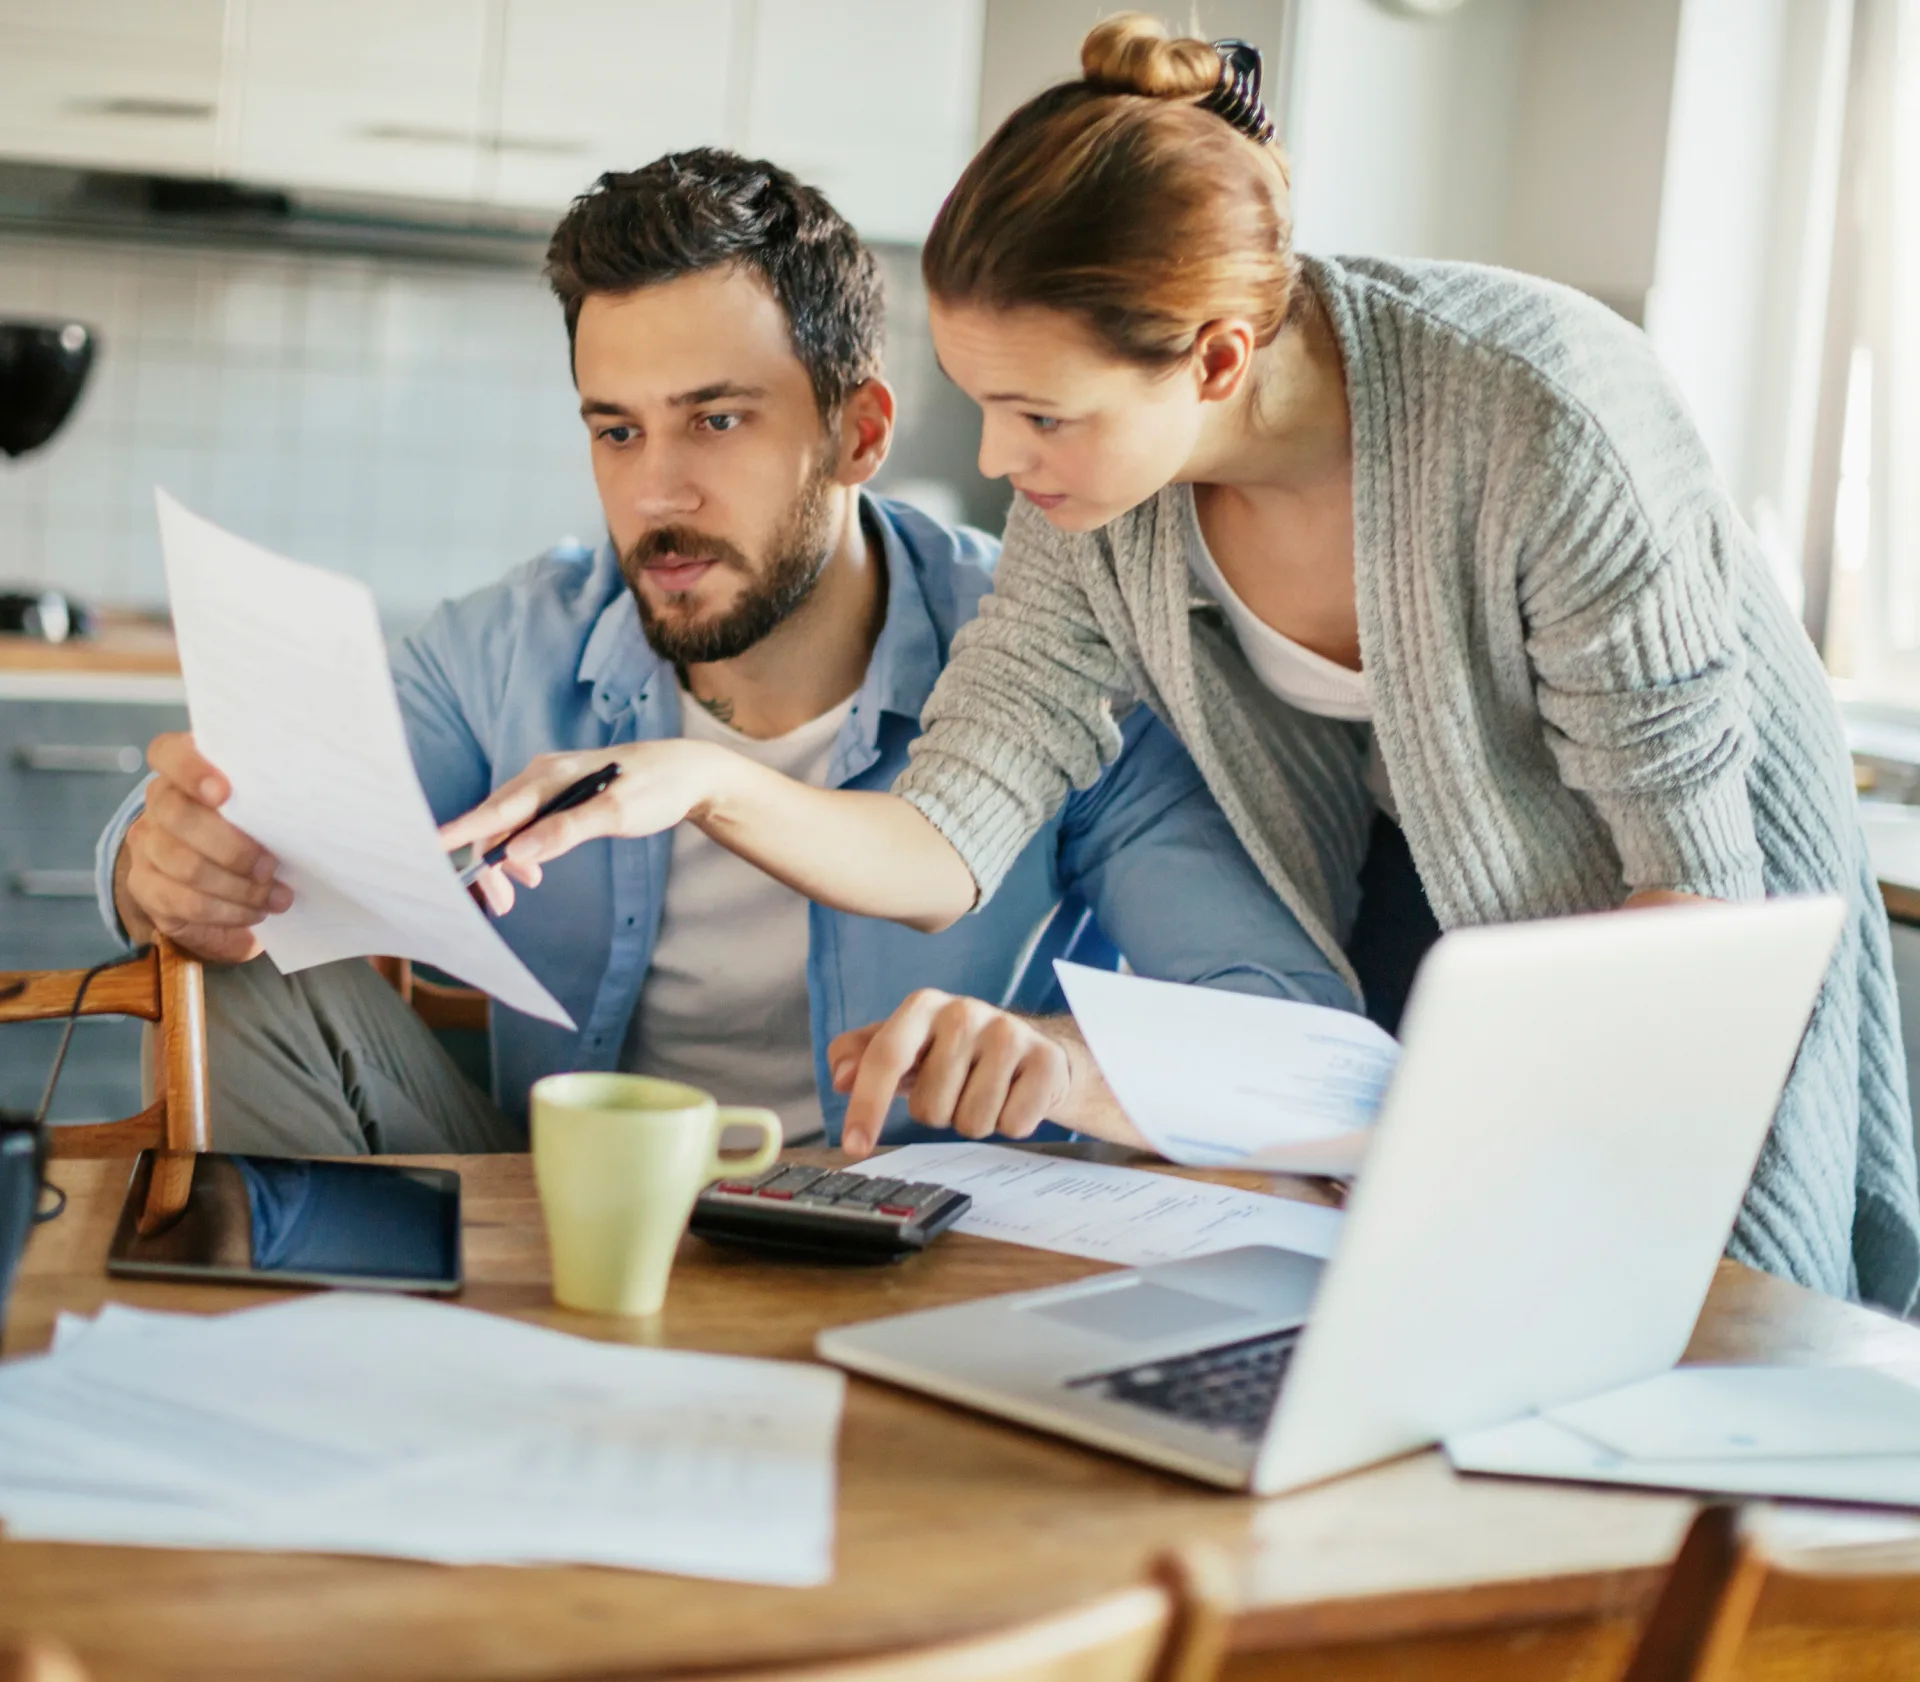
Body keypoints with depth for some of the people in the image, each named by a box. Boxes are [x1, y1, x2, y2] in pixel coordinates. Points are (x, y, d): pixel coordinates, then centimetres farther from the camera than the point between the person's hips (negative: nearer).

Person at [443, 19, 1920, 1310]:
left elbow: (1693, 888, -27)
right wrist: (709, 786, -36)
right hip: (1405, 926, 4)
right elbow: (946, 850, -18)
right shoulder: (1094, 503, -18)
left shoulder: (1538, 411, -34)